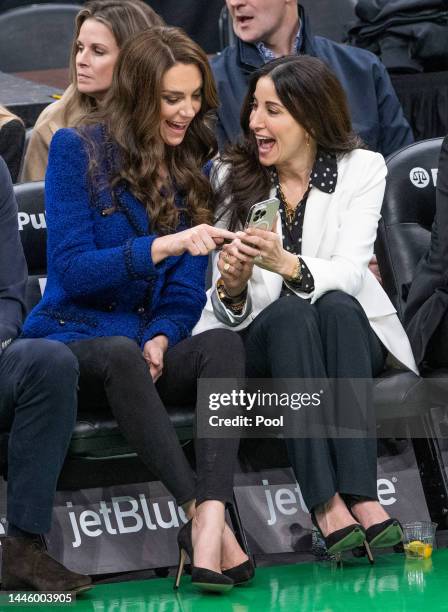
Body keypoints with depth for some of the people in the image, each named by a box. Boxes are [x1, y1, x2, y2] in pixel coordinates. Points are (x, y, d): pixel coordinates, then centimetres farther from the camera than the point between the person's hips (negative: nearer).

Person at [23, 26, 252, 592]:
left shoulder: (191, 168, 12)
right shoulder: (77, 149, -2)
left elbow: (187, 291, 9)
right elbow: (71, 269, -11)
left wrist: (161, 339, -13)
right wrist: (163, 246, -24)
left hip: (150, 345, 4)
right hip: (73, 337, -4)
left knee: (224, 344, -30)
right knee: (120, 353, -40)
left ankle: (209, 524, -49)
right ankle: (202, 513, -43)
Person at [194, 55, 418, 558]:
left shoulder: (362, 169, -1)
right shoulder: (232, 175, 2)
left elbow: (349, 272, -16)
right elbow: (230, 308, -4)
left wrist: (286, 264, -36)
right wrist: (232, 288, -29)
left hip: (348, 329, 0)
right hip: (262, 337, 0)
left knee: (337, 307, -34)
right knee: (291, 313, -34)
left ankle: (361, 496, -45)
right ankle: (327, 506, -47)